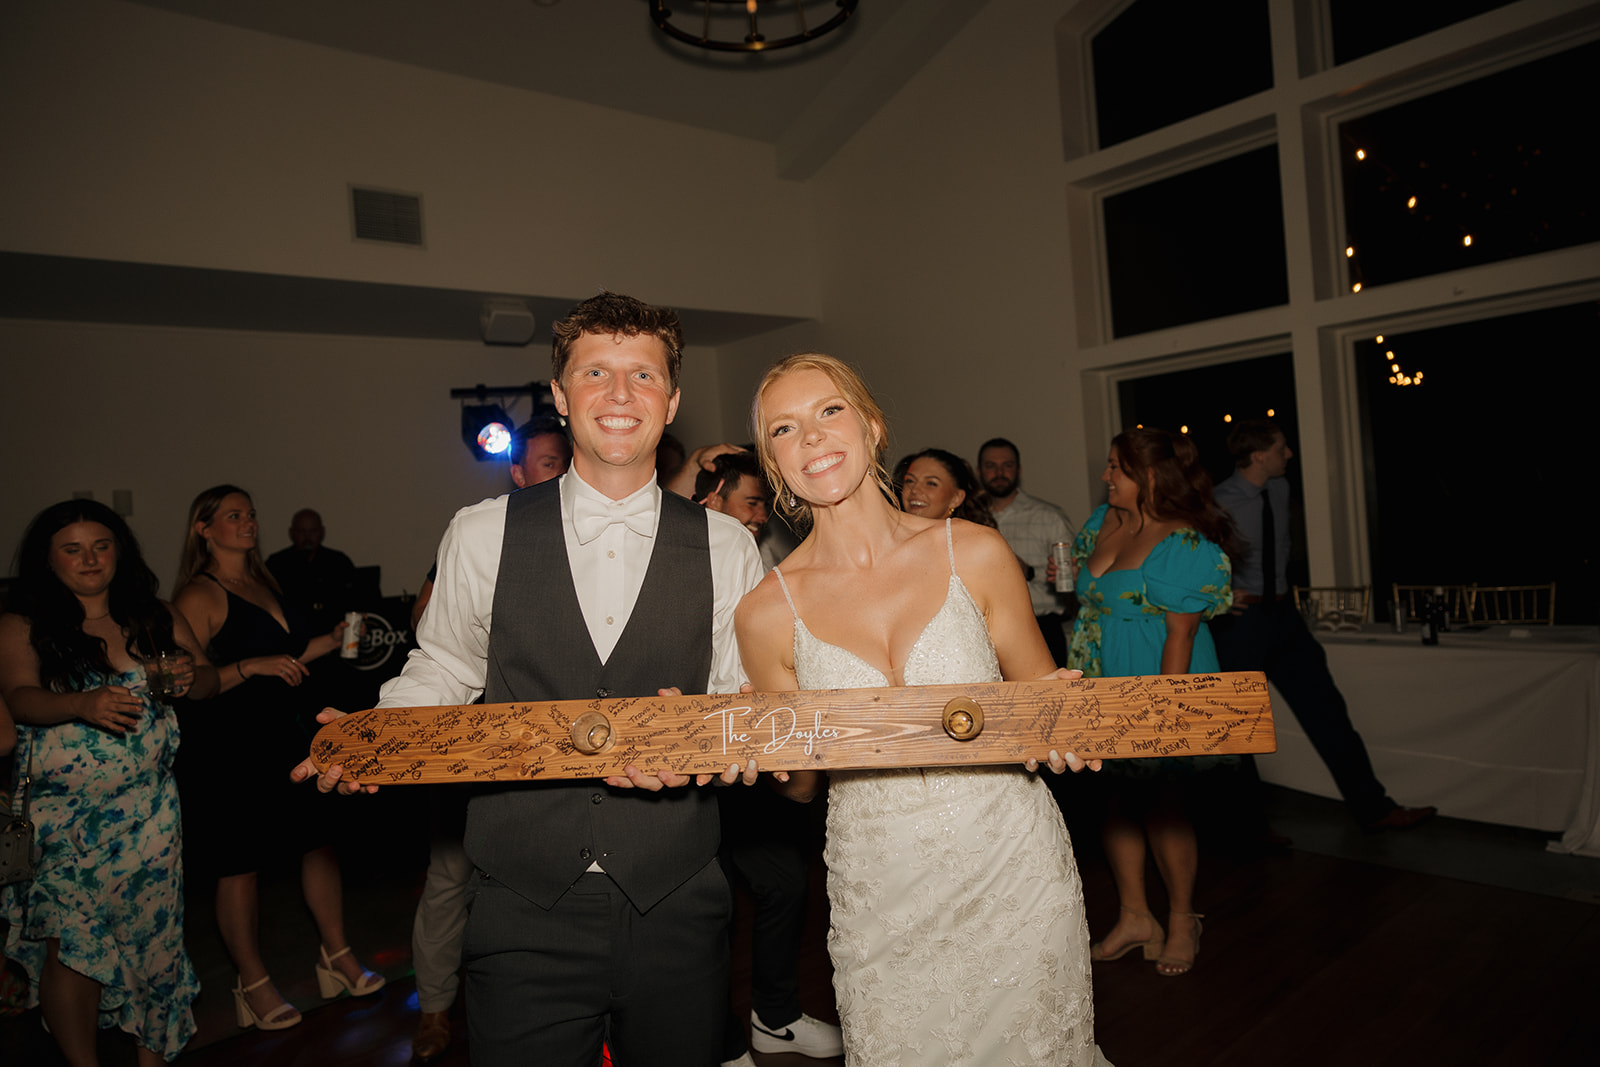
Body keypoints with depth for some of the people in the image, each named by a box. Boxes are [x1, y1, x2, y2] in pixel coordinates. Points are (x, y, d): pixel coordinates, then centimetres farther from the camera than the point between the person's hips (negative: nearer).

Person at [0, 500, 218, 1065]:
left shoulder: (156, 618, 8)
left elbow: (208, 678, 9)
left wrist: (190, 676, -15)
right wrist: (83, 704, -32)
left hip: (149, 811, 3)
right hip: (63, 814, -2)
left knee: (150, 932, 6)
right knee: (71, 940, -5)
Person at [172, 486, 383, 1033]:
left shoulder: (262, 582, 13)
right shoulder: (199, 595, -10)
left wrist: (331, 640, 9)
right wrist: (254, 666, -25)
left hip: (285, 736, 8)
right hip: (227, 748, -7)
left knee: (320, 839, 10)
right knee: (239, 864, 5)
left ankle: (337, 957, 24)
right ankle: (253, 985, 21)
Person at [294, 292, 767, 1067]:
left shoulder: (725, 548, -1)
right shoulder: (482, 535, -2)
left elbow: (746, 706, 3)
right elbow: (443, 668, 11)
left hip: (675, 911, 1)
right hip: (524, 912, -1)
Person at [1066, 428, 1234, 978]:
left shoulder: (1184, 543, -18)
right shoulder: (1102, 520, 5)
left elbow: (1180, 633, -20)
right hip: (1104, 686, 7)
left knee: (1160, 804, 4)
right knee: (1118, 800, 13)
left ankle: (1182, 921, 26)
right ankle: (1134, 917, 27)